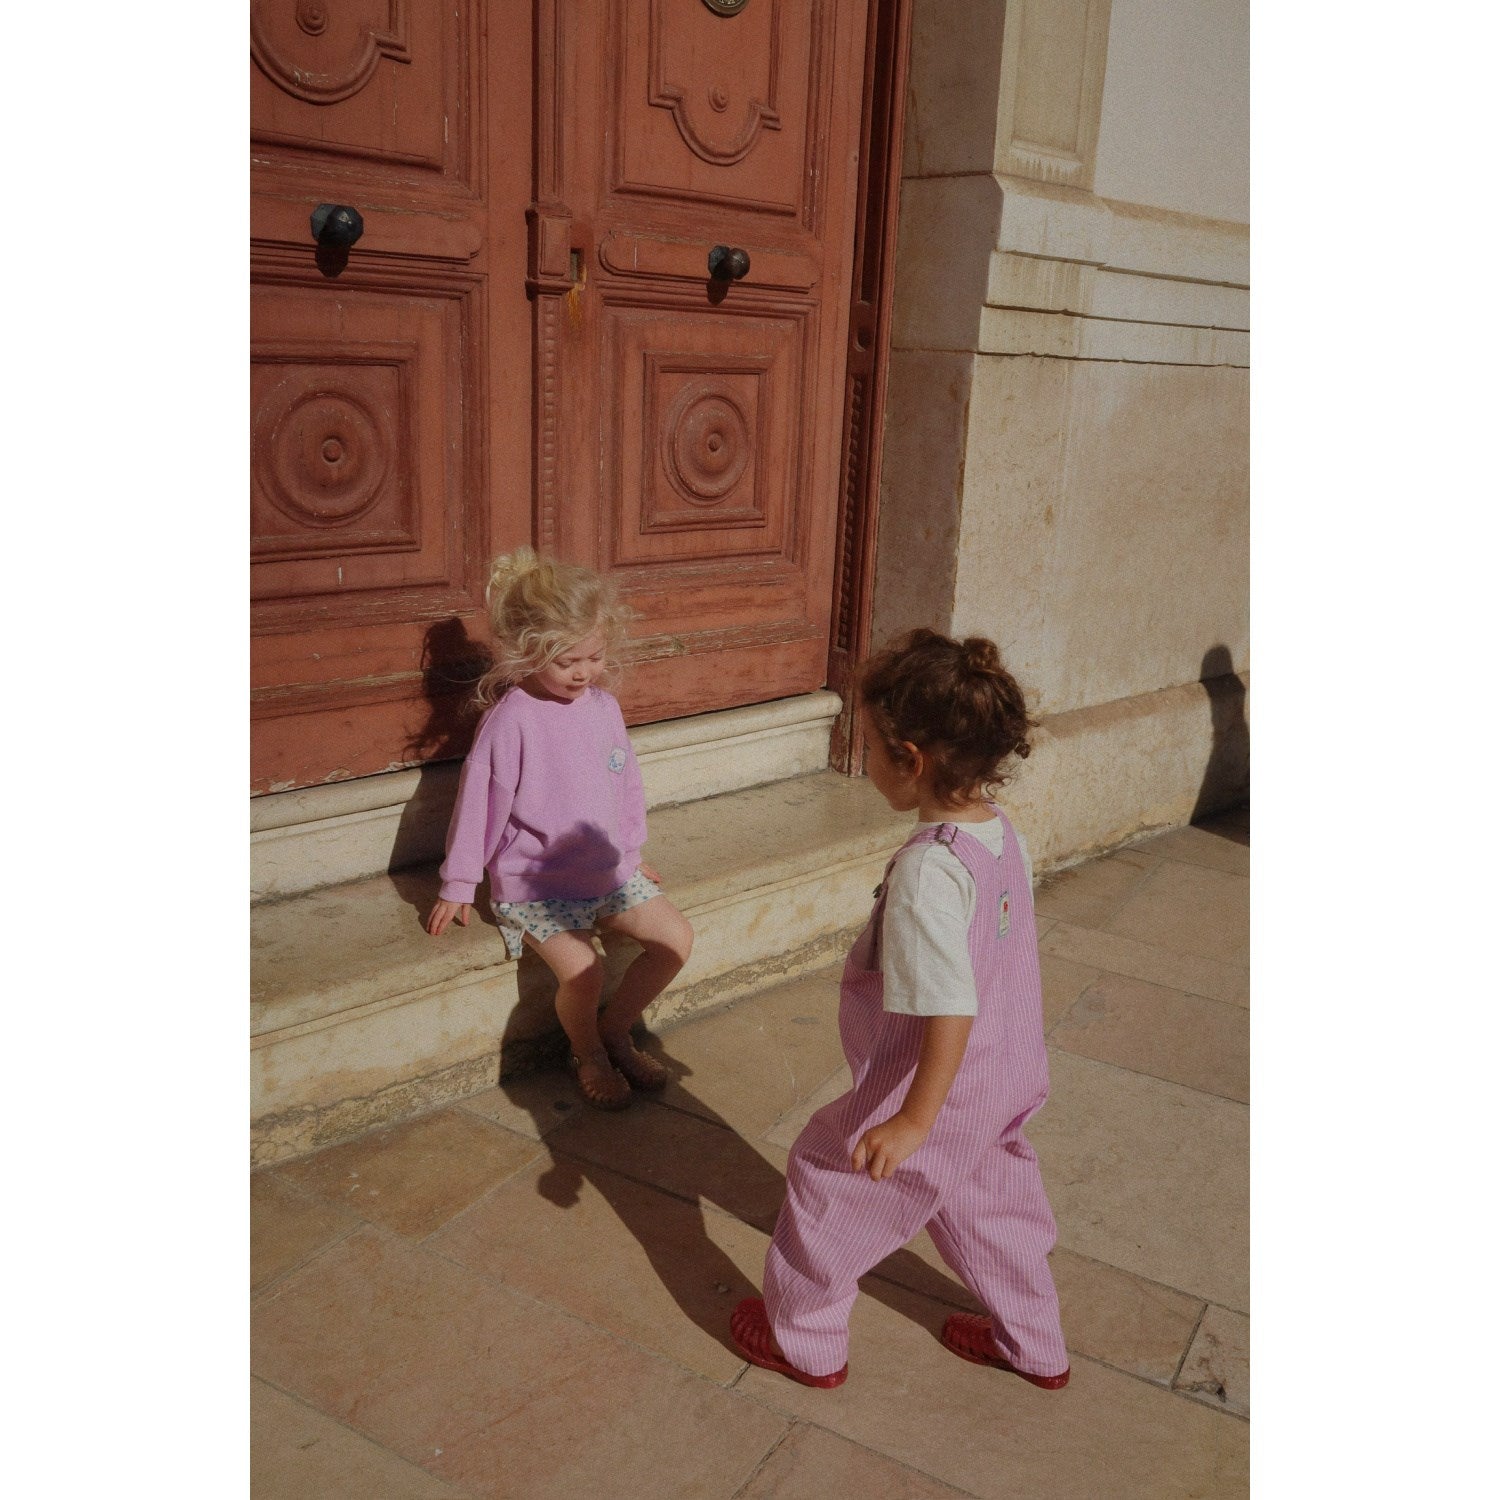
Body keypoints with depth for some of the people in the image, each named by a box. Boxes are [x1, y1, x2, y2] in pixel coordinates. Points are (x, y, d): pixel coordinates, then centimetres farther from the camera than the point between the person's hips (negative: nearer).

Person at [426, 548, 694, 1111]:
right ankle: (587, 1055, 8)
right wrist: (458, 886, -7)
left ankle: (615, 1031, 18)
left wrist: (631, 852, 22)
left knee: (676, 938, -3)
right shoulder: (511, 718, -17)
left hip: (607, 870, 7)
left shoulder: (604, 707, 2)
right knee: (582, 970, -26)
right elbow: (480, 801, -12)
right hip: (535, 884, -6)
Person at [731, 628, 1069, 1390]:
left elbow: (950, 1008, -32)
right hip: (1005, 1086, 8)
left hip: (935, 1096, -8)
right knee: (991, 1206, 28)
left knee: (825, 1182, 14)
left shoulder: (928, 869, -32)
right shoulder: (1003, 835, -5)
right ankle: (1035, 1346, 48)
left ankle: (805, 1342, 35)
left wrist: (915, 1118, -23)